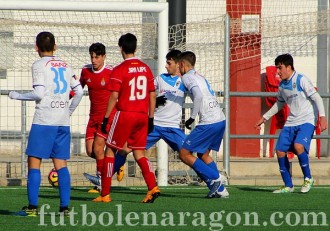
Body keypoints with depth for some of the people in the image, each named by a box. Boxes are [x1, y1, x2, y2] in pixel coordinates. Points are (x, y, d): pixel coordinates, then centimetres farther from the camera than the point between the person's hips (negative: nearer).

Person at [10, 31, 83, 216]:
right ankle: (65, 206, 0)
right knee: (61, 164, 7)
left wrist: (17, 96, 0)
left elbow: (39, 94, -13)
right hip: (63, 122, 5)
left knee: (34, 161, -1)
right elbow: (79, 91, 12)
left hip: (44, 121, -5)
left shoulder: (39, 65, -4)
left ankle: (33, 206, -7)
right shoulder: (65, 66, 14)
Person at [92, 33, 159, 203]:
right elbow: (152, 95, 10)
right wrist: (151, 118, 16)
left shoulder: (119, 70, -8)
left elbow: (114, 96, -11)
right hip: (142, 115, 5)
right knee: (139, 153, 11)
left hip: (125, 114, -5)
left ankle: (105, 194, 5)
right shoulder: (145, 68, 8)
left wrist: (106, 118, -5)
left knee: (110, 151, 6)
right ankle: (153, 187, -8)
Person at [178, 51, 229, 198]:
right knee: (203, 154, 22)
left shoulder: (187, 77, -5)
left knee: (184, 154, -1)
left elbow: (198, 95, -19)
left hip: (209, 122, -9)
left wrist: (192, 117, -11)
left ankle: (214, 178, -7)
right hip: (221, 119, 9)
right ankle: (220, 189, 15)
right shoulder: (200, 77, 23)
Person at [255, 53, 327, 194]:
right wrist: (264, 118, 29)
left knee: (298, 146, -29)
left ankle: (308, 178, -8)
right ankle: (288, 186, 11)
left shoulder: (301, 80, -10)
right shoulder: (282, 86, 11)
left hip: (307, 120, -8)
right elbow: (280, 103, 28)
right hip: (291, 122, 8)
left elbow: (316, 98, -13)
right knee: (280, 151, -1)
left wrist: (322, 116, -23)